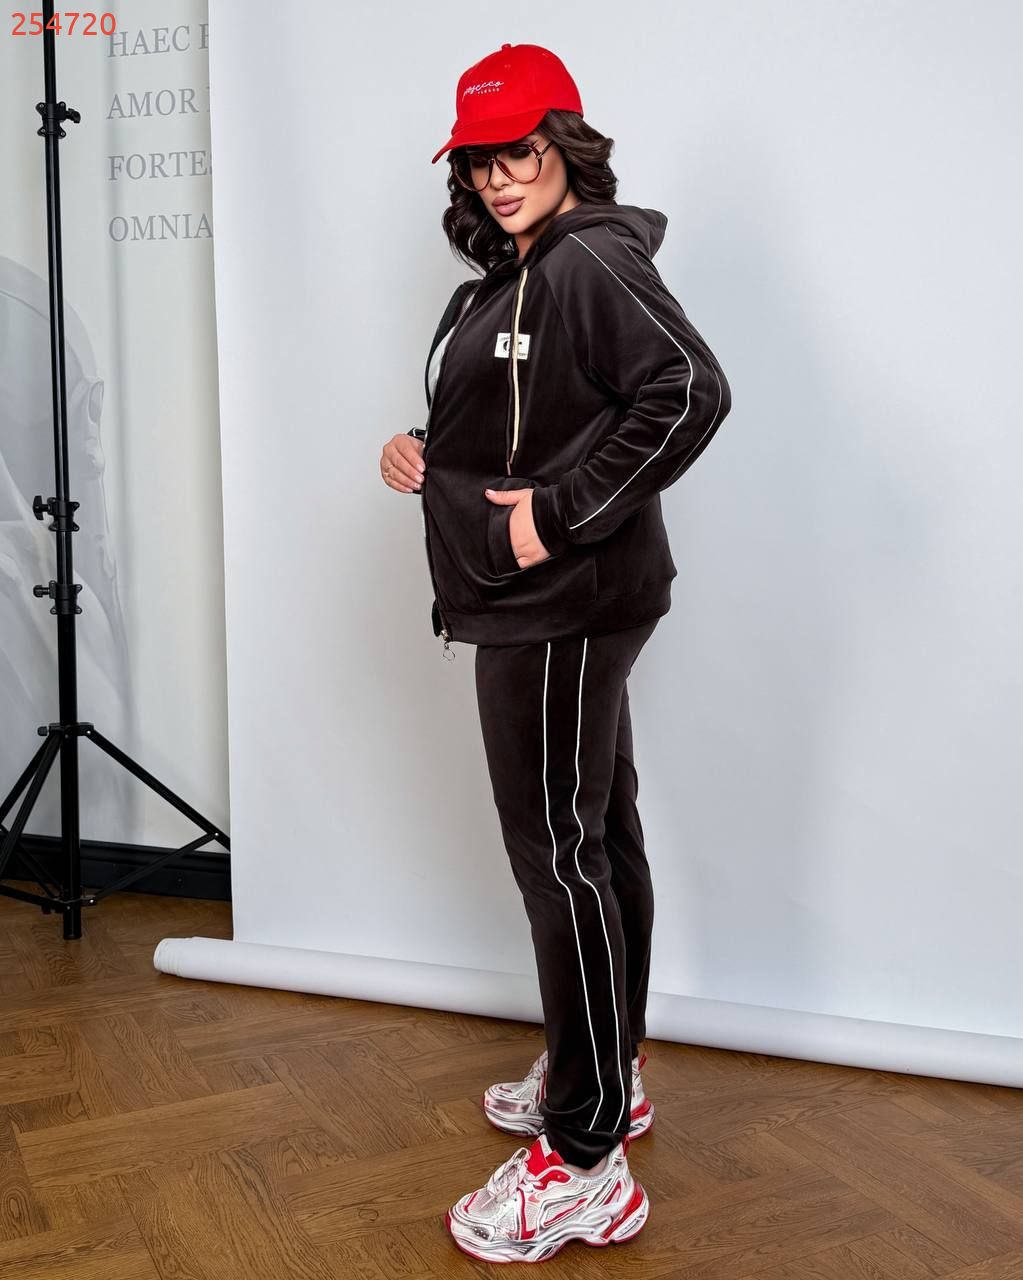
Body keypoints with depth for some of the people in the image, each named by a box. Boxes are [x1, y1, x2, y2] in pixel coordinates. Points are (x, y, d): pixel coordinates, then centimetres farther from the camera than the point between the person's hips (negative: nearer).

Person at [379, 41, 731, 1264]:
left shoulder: (591, 264, -13)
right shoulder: (506, 278, 17)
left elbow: (690, 392, -27)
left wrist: (561, 514, -23)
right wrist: (426, 455, 7)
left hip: (565, 610, -10)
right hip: (534, 609, 10)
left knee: (561, 855, -7)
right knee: (598, 838, 16)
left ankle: (588, 1164, 3)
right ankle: (605, 1076, 32)